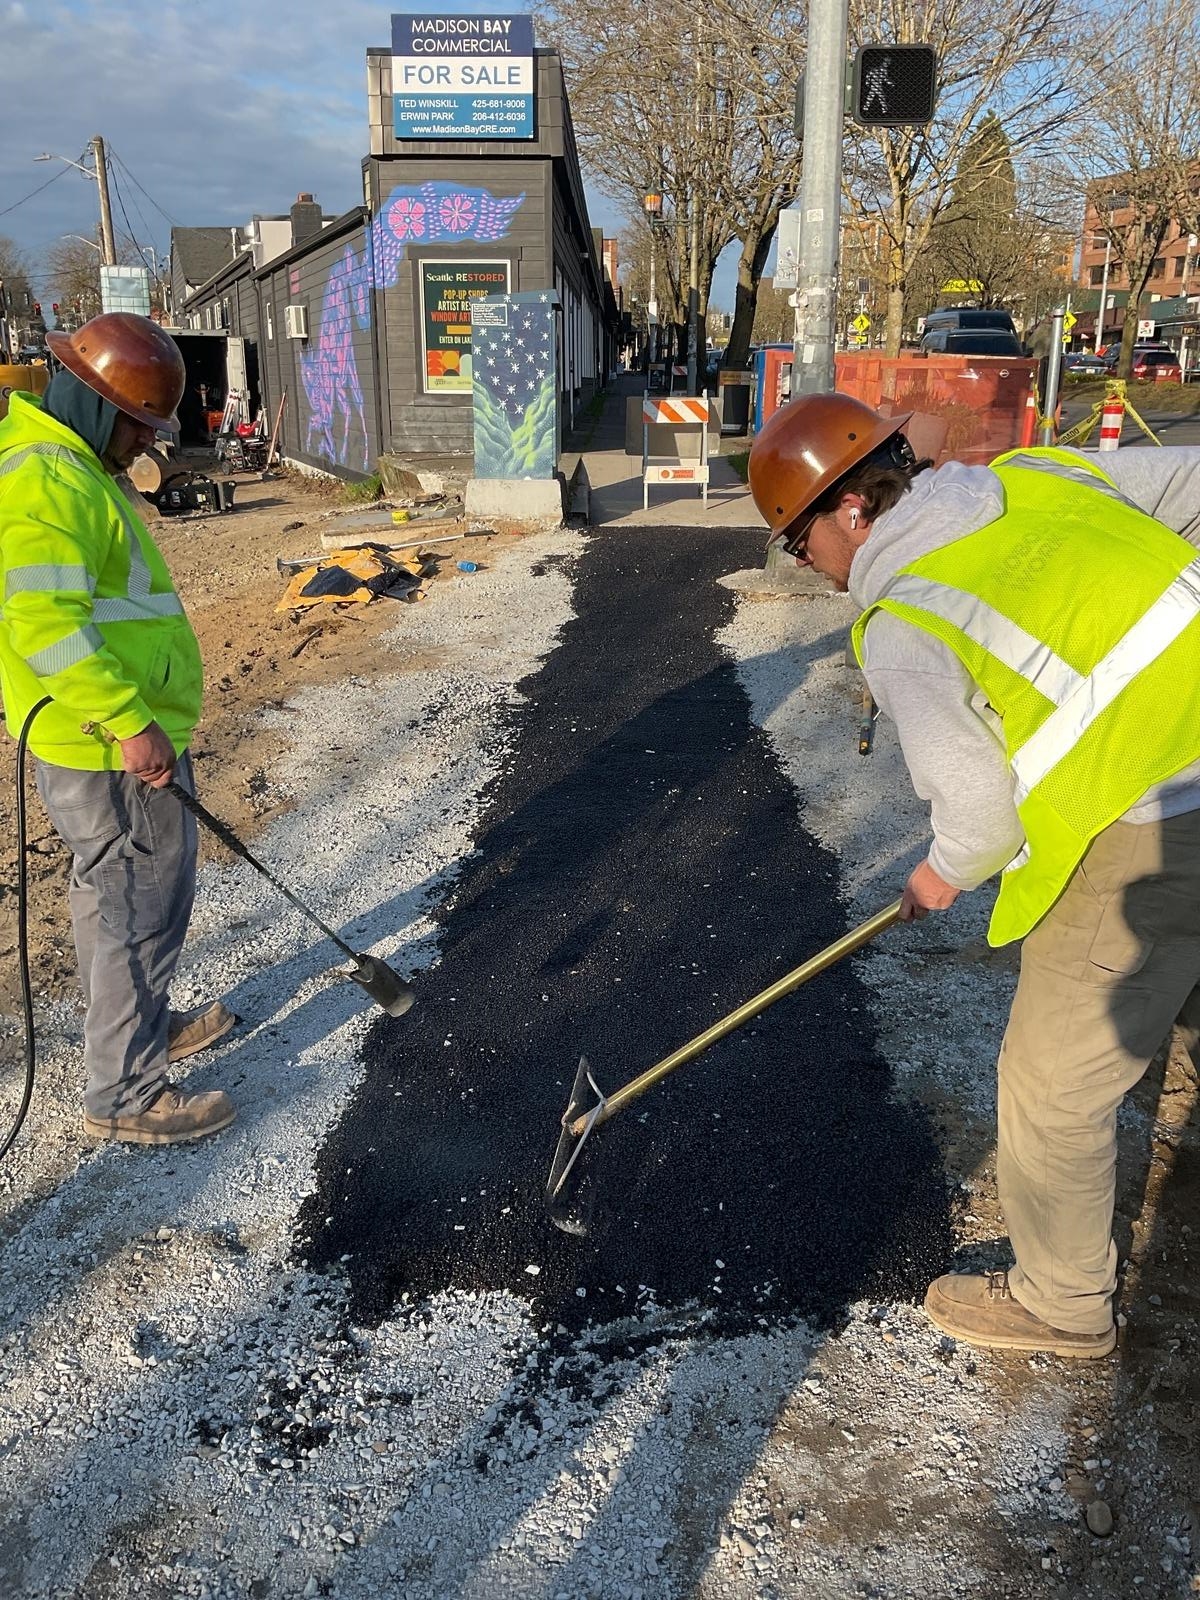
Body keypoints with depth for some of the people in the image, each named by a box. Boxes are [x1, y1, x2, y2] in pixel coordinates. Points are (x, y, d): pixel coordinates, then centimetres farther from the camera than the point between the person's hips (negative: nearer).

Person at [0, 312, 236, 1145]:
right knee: (144, 911, -1)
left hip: (114, 738, 11)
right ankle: (125, 1093, 13)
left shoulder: (69, 467, 16)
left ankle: (144, 1026, 41)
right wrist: (128, 722, -29)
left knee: (114, 900, 23)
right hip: (115, 751, -11)